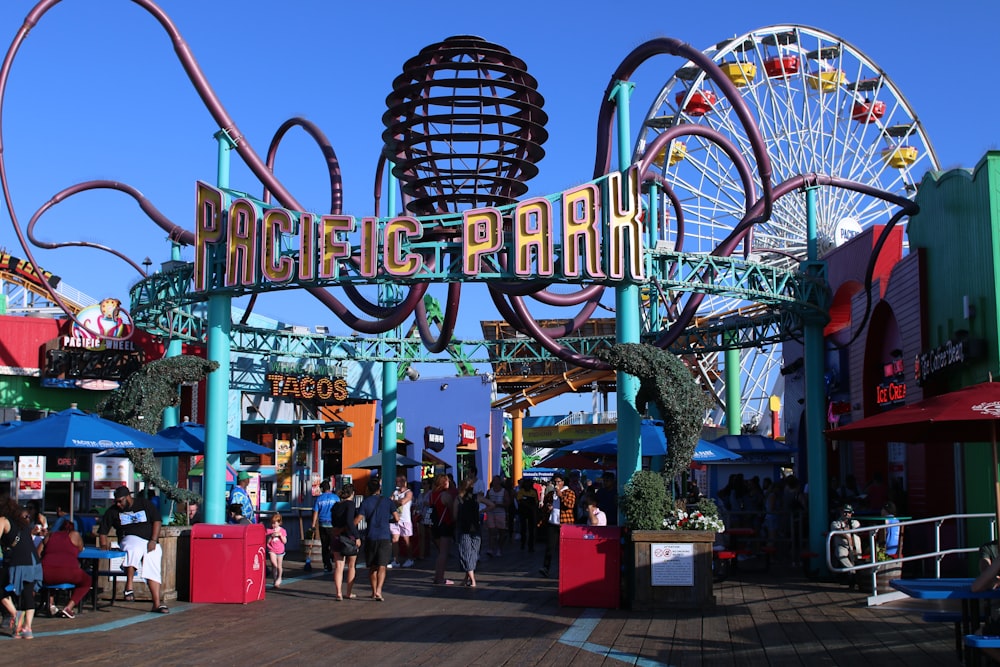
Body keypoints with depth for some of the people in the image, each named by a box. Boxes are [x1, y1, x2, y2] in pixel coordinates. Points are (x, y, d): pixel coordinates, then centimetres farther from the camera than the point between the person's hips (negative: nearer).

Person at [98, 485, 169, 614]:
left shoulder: (144, 504, 7)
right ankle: (129, 587, -35)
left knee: (153, 569, -17)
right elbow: (103, 531, 12)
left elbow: (156, 521, 3)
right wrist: (104, 546, -5)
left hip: (150, 542, 1)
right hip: (130, 539, -1)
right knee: (135, 549, -38)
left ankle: (157, 603, -19)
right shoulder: (112, 511, 10)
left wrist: (153, 540, -7)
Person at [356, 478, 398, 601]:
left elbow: (357, 521, -9)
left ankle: (374, 592, 22)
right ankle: (378, 591, -21)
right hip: (385, 537, -1)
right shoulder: (387, 501, 2)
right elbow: (396, 518, 0)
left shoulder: (365, 502, -1)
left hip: (370, 538, 1)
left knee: (372, 567, 15)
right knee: (382, 566, -4)